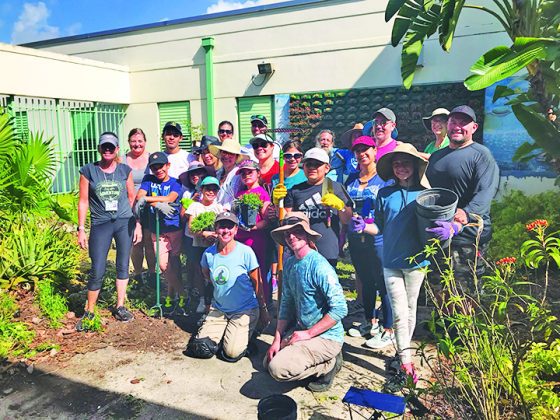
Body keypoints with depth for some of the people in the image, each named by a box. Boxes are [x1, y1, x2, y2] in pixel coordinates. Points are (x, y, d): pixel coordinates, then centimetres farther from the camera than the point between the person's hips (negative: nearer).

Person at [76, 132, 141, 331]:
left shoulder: (125, 170, 6)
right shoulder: (89, 171, 1)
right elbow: (83, 201, 2)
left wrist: (137, 223, 6)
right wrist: (81, 229, -1)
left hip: (125, 222, 2)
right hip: (100, 224, -2)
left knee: (123, 266, 8)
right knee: (97, 271, -1)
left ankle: (120, 307, 21)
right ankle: (89, 312, 15)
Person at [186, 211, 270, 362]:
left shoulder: (246, 252, -15)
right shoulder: (208, 254, -4)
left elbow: (256, 283, -6)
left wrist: (264, 310, 0)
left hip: (245, 310, -3)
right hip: (218, 310, 4)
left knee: (232, 353, -16)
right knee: (201, 348, -10)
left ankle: (242, 335, 16)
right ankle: (224, 333, 19)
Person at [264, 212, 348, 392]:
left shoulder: (319, 266, -22)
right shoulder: (289, 263, 3)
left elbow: (340, 309, -24)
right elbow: (286, 303, 9)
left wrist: (308, 333, -19)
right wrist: (277, 339, 2)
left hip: (326, 336, -9)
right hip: (300, 330, 9)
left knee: (278, 368, -21)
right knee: (268, 362, 12)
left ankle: (329, 365, 1)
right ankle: (324, 359, 16)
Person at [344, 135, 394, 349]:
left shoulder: (386, 177, -4)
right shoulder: (351, 179, 11)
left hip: (379, 240, -5)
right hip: (356, 240, 6)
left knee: (384, 285, 0)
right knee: (365, 283, 18)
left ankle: (389, 330, 13)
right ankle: (371, 322, 34)